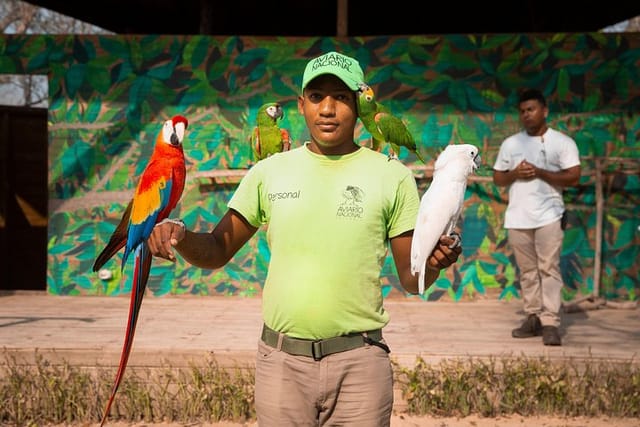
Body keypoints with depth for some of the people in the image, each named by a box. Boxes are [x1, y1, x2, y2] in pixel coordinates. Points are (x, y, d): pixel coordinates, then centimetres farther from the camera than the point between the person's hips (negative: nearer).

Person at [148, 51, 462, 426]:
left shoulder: (392, 176, 0)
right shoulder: (269, 172, 5)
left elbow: (411, 281, 3)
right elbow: (216, 251, 7)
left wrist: (433, 264, -20)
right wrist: (180, 236, -14)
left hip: (359, 364, -1)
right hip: (281, 358, 2)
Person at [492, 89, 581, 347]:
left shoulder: (562, 142, 1)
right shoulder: (510, 144, 12)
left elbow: (573, 177, -6)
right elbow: (497, 179, 14)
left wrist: (539, 173, -15)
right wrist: (514, 174, -7)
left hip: (548, 216, -4)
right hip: (517, 217, 4)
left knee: (549, 269, -8)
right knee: (527, 271, 8)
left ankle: (550, 323, -9)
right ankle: (533, 318, 15)